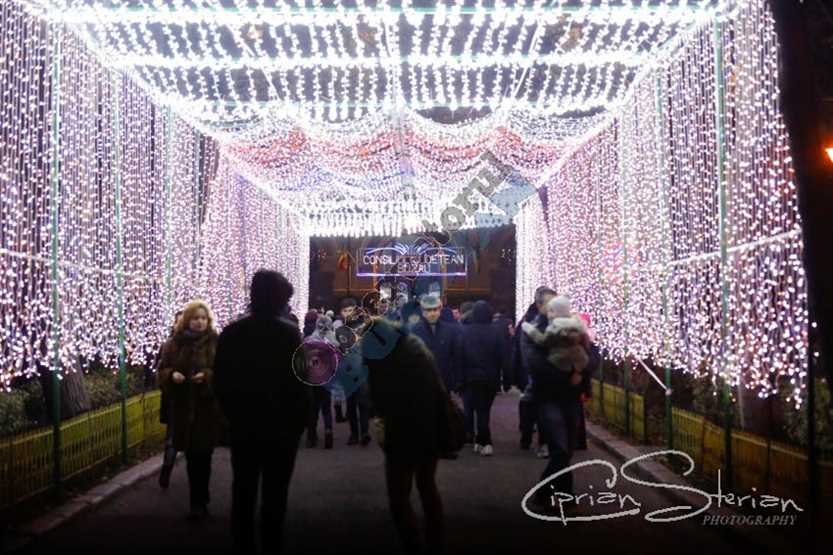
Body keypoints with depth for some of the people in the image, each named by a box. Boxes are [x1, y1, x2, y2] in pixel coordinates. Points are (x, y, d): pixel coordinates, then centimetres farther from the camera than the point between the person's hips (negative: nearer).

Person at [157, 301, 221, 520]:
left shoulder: (217, 343, -4)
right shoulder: (174, 343, 5)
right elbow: (162, 370, 8)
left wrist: (208, 376, -23)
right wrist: (172, 375, -13)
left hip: (208, 408, -3)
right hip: (183, 408, 3)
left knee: (202, 457, -1)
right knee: (192, 457, 10)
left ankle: (198, 503, 9)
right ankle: (200, 501, 24)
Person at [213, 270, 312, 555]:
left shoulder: (231, 333, 0)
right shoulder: (289, 333, -12)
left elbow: (220, 382, 2)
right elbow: (300, 383, -14)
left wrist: (235, 414, 13)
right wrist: (300, 421, -1)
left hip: (243, 425, 4)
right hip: (281, 426, -3)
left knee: (243, 493, 12)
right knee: (274, 495, 4)